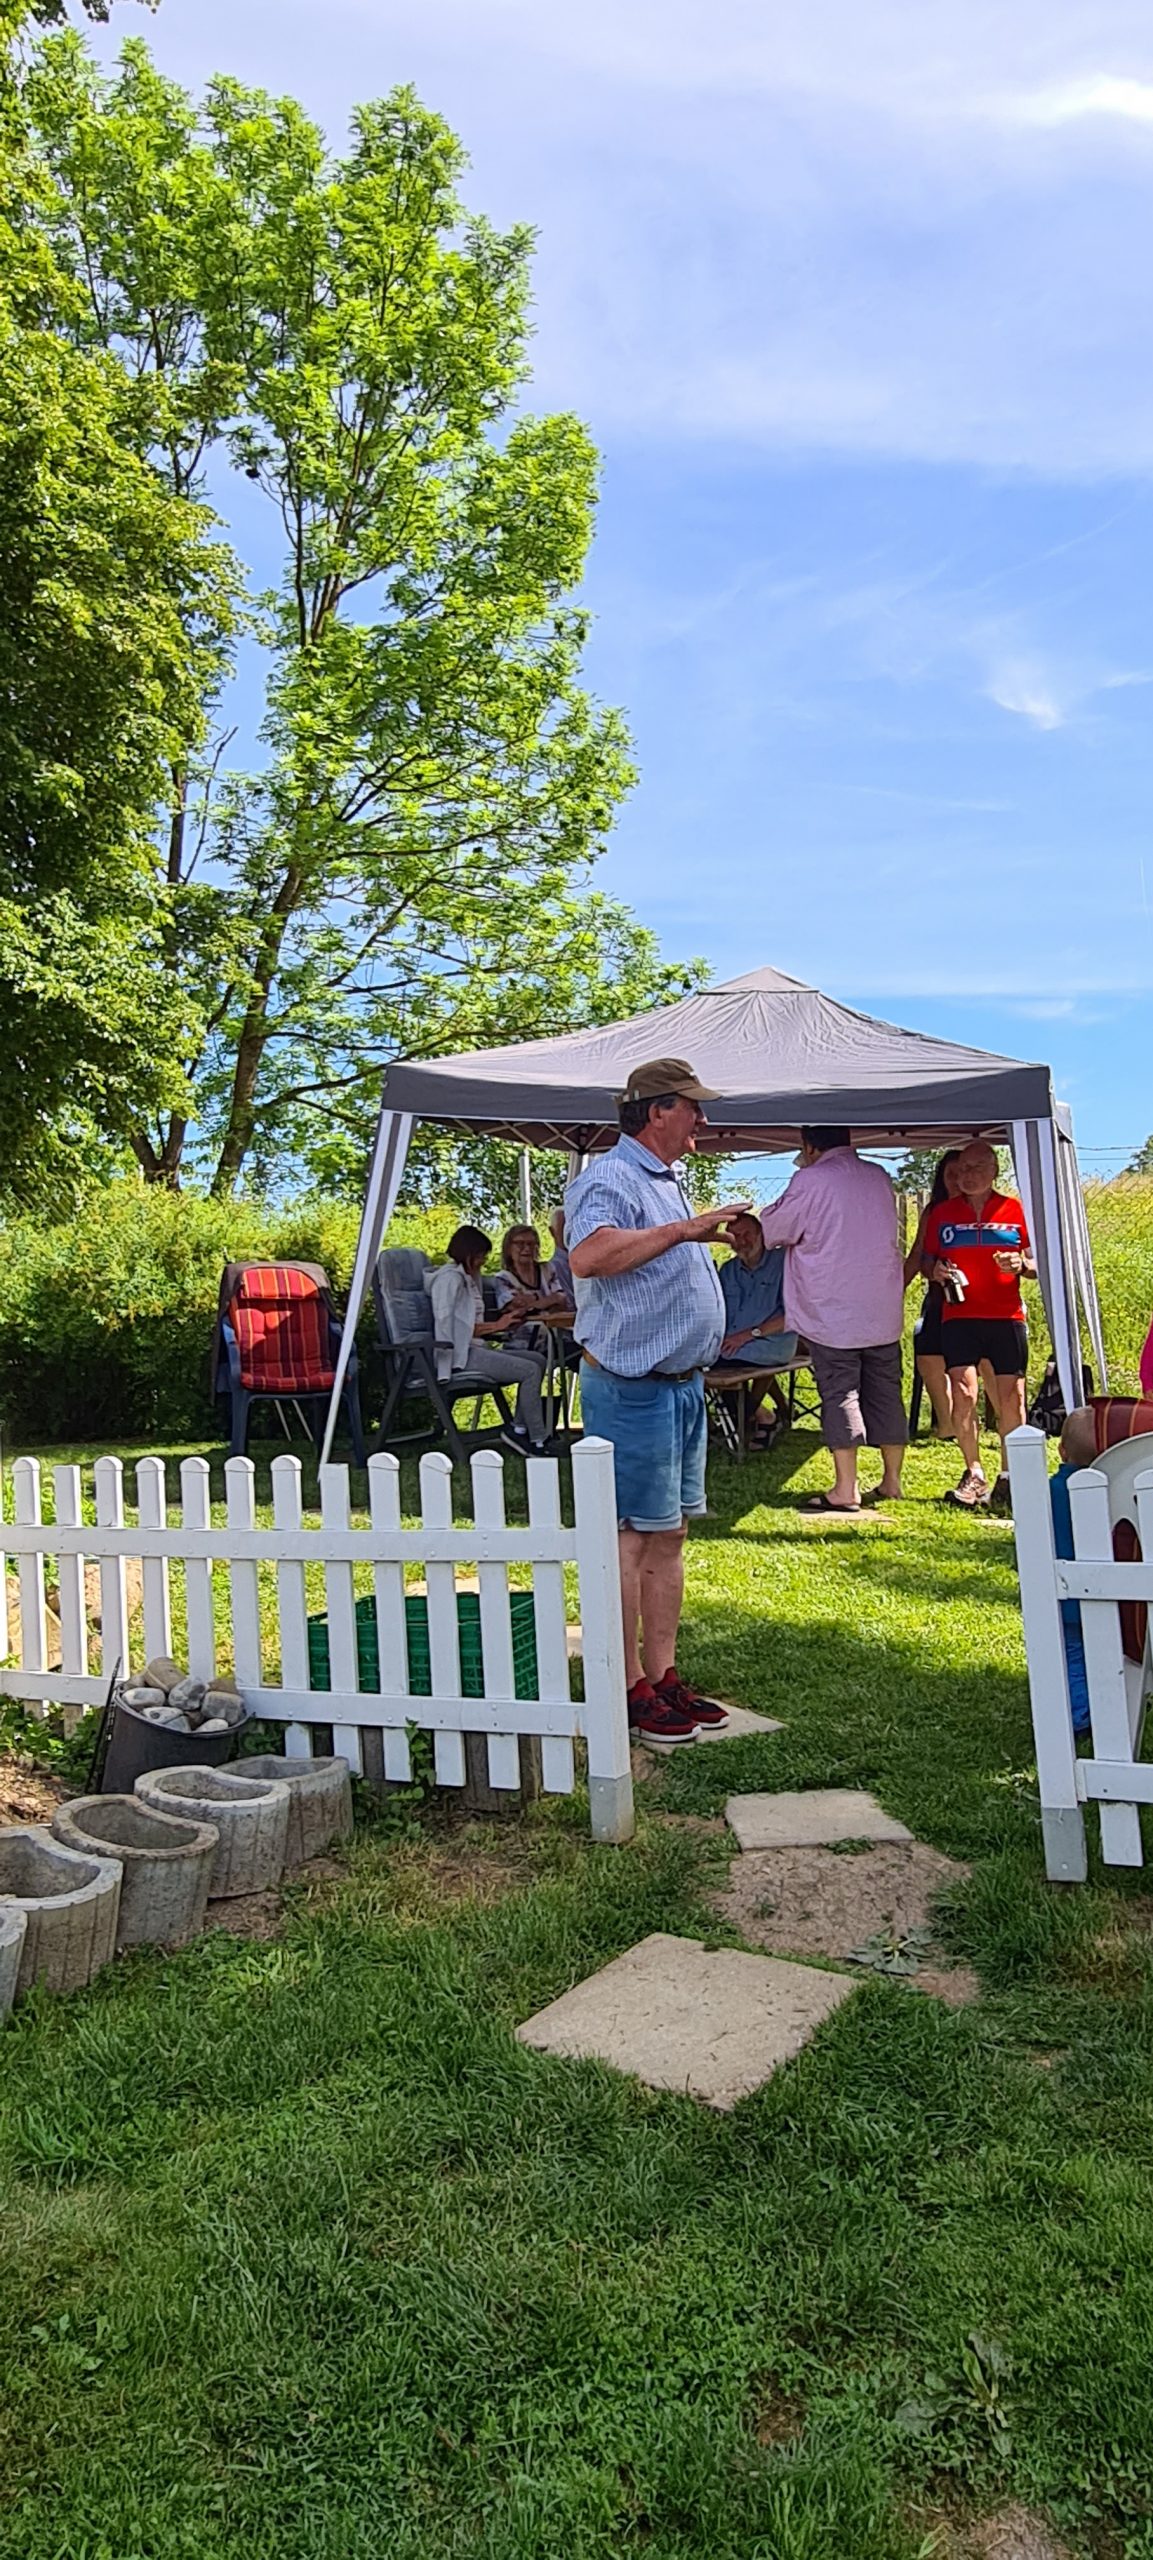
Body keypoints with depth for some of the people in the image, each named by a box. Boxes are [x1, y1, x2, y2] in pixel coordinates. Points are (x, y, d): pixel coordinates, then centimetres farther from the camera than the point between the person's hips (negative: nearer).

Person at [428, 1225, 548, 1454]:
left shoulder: (468, 1278, 21)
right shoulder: (450, 1278, -10)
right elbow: (450, 1327, -18)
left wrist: (505, 1316, 5)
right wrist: (496, 1326, -15)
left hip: (476, 1348, 10)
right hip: (460, 1354, -10)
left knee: (538, 1359, 2)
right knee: (530, 1371, -18)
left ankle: (520, 1429, -3)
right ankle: (537, 1440, -12)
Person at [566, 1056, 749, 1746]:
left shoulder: (666, 1181, 19)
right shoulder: (611, 1178, -13)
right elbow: (589, 1256, -34)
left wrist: (711, 1235, 21)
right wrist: (683, 1230, -30)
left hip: (680, 1383, 10)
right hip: (631, 1385, -10)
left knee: (669, 1535, 12)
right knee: (630, 1536, -4)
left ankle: (663, 1676, 20)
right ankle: (629, 1691, 4)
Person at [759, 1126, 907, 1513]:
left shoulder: (810, 1181, -11)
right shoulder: (880, 1177, 9)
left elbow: (771, 1229, -2)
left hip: (832, 1314, -6)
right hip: (883, 1312, 6)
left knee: (839, 1394, -2)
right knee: (886, 1393, 11)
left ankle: (845, 1489, -2)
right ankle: (892, 1480, 19)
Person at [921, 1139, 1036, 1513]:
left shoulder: (1015, 1209, 7)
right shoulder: (942, 1213, 10)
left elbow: (1037, 1265, 11)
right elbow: (926, 1263, 16)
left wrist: (1021, 1265, -11)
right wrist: (935, 1270, -6)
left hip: (1006, 1316, 0)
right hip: (959, 1315, 1)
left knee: (1011, 1397, -2)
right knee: (962, 1392, -10)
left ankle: (1008, 1476, 11)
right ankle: (974, 1475, 1)